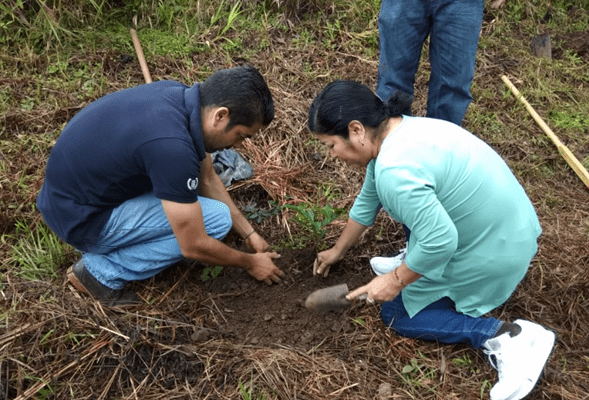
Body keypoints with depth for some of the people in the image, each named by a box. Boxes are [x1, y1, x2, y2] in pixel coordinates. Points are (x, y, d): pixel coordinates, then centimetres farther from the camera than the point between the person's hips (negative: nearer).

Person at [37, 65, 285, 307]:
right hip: (80, 220, -9)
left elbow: (207, 179, 9)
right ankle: (104, 272, -3)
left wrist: (249, 233, 11)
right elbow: (193, 246, -22)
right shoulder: (172, 148, -33)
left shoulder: (181, 95, -5)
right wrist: (250, 263, -5)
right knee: (216, 218, -14)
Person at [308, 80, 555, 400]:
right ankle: (414, 264, 23)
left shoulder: (395, 170, -29)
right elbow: (367, 202, 15)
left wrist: (396, 281, -14)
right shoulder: (395, 130, 3)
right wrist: (338, 250, 26)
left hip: (494, 253, -9)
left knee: (396, 313, 5)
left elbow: (440, 240, -30)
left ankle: (501, 336, -5)